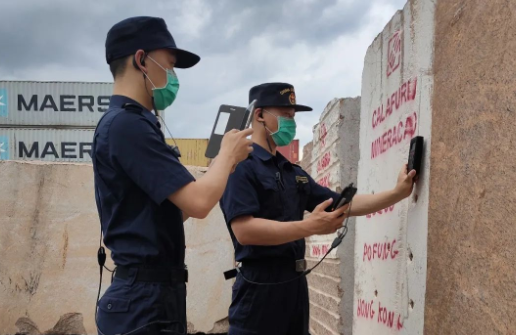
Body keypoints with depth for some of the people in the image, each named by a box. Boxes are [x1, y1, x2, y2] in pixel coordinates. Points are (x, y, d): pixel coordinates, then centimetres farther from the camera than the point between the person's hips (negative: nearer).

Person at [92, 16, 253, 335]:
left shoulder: (128, 123, 15)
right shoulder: (126, 124, -16)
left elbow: (175, 208, 18)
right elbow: (198, 202, -22)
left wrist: (225, 165, 10)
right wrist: (228, 152, -5)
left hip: (154, 293, 10)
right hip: (145, 299, -10)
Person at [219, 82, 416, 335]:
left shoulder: (294, 173, 16)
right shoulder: (241, 166, -10)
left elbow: (345, 205, 17)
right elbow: (244, 230, -23)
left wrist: (399, 193, 6)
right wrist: (309, 226, -29)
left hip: (295, 283, 8)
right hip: (260, 284, -8)